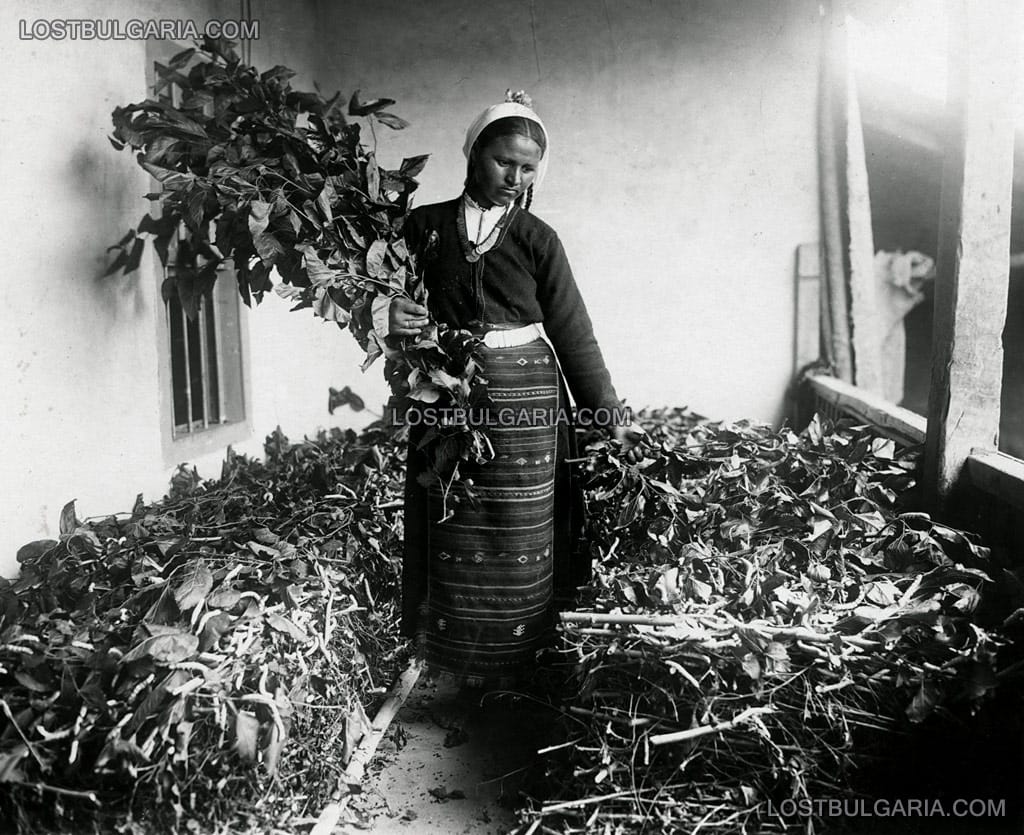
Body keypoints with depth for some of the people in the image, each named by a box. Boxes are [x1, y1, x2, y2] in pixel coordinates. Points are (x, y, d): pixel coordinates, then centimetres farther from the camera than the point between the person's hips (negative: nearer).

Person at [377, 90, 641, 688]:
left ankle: (520, 674, 24)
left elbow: (573, 332, 4)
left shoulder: (537, 240, 4)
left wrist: (610, 415, 1)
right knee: (452, 544, 8)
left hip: (524, 399, -1)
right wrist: (390, 316, -13)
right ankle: (454, 671, 27)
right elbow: (390, 299, 12)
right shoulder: (425, 226, 6)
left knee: (521, 544, 5)